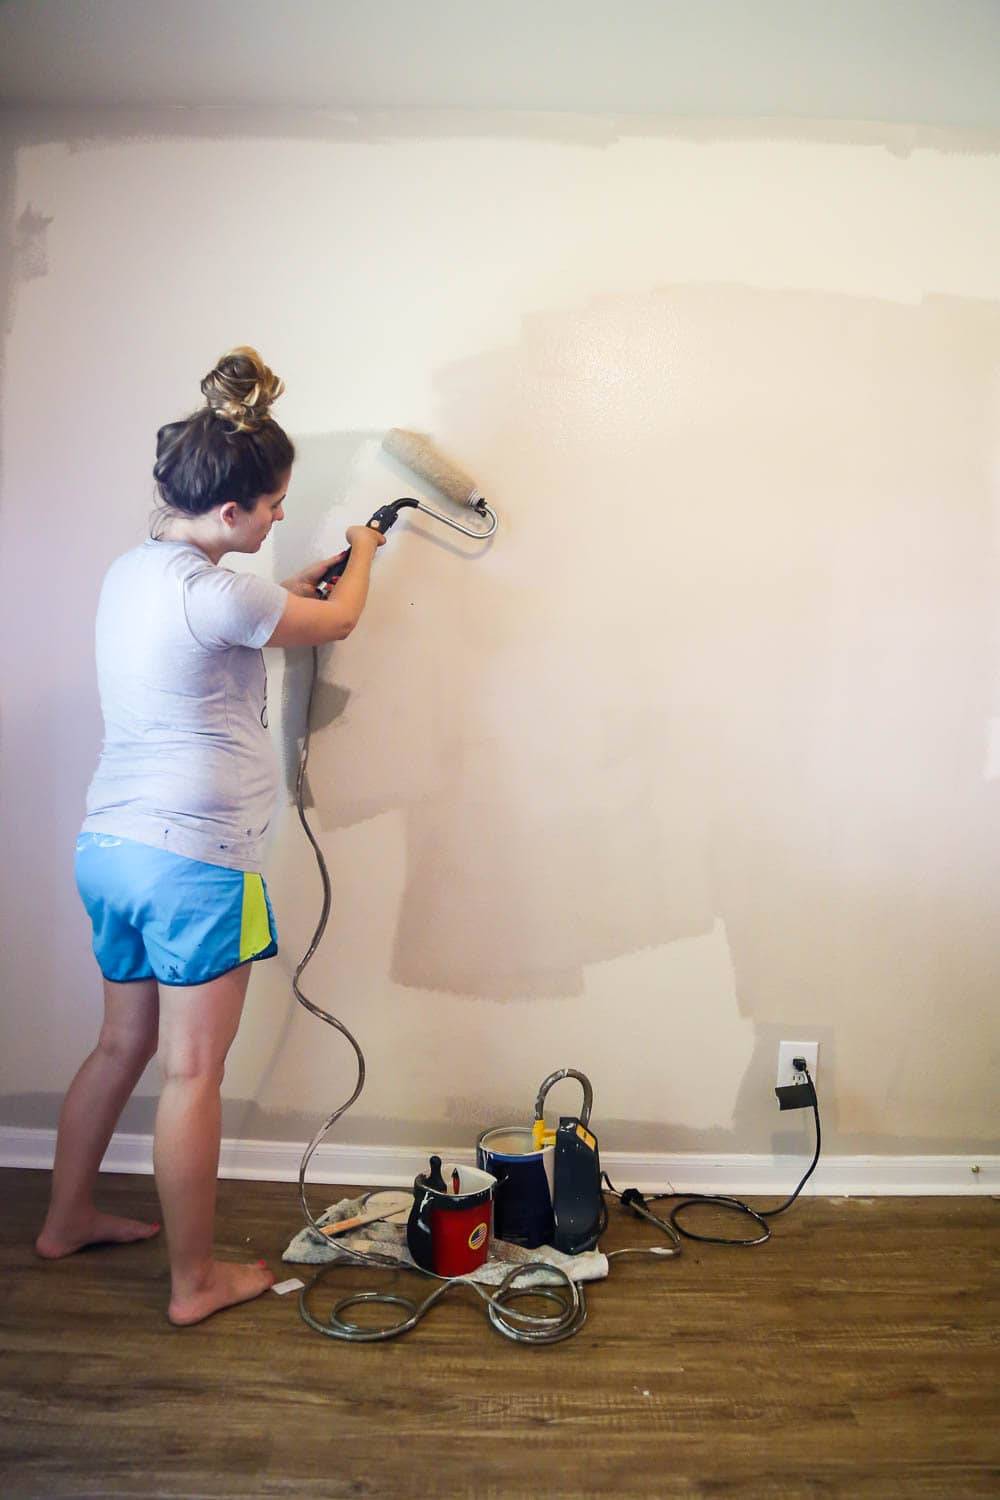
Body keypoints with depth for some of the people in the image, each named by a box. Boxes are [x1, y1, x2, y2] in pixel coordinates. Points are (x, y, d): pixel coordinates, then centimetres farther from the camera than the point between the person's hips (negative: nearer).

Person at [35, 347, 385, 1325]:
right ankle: (195, 1280, 20)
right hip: (192, 858, -9)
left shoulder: (130, 573, 8)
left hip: (109, 844, 9)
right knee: (191, 1075, 4)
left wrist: (301, 579, 26)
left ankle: (66, 1218, 41)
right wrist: (361, 557, 18)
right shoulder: (213, 593, -19)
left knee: (123, 1043, 23)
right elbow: (337, 623, -2)